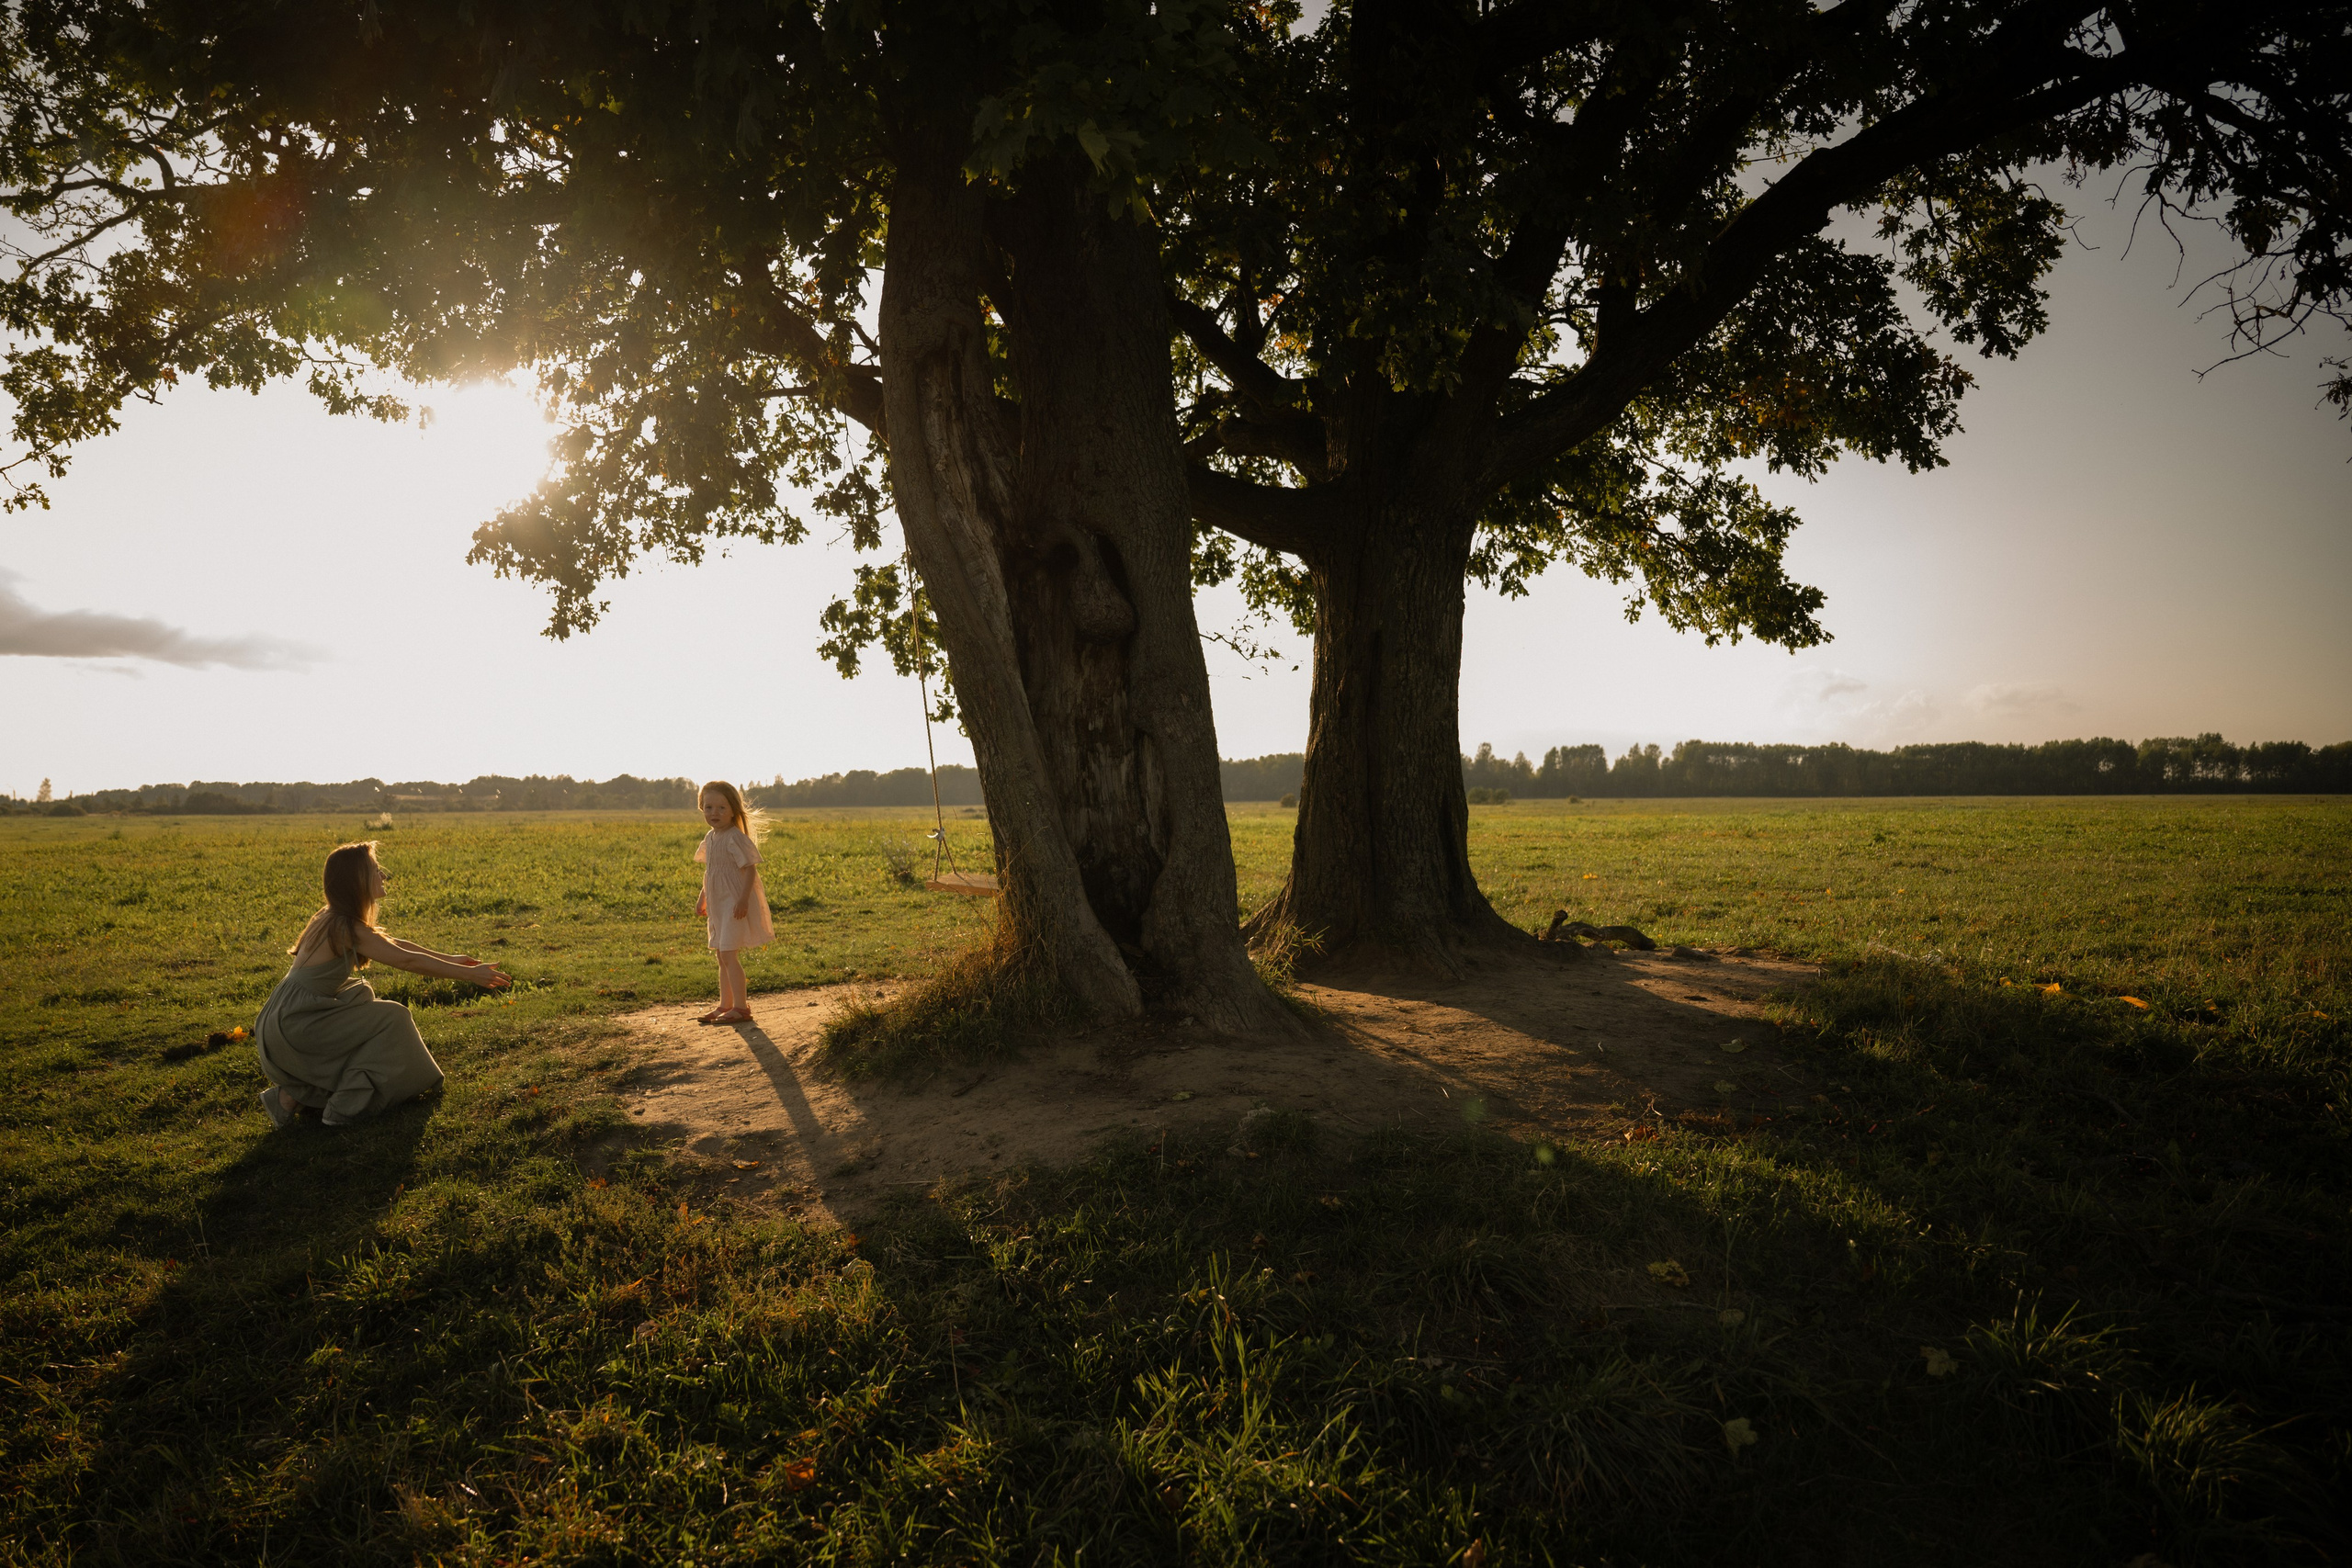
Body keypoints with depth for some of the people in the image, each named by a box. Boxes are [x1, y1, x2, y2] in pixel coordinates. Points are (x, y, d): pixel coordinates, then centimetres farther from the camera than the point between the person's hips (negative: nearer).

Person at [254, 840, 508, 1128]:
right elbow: (408, 960, -18)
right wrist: (469, 974, -12)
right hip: (293, 1026, -9)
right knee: (392, 1017, -6)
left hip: (287, 1021, 9)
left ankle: (291, 1094, 19)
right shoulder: (346, 928, -20)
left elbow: (392, 943, 19)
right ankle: (342, 1109, -1)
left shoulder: (335, 918, 8)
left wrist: (448, 958, 21)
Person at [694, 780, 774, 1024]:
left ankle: (741, 1007, -8)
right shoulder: (710, 838, 10)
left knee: (728, 954, -12)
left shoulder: (735, 837, -16)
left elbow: (750, 869, -19)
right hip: (718, 904, 9)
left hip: (735, 904, -9)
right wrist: (702, 898, 22)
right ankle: (725, 1005, 24)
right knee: (722, 956, 14)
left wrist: (743, 899, -26)